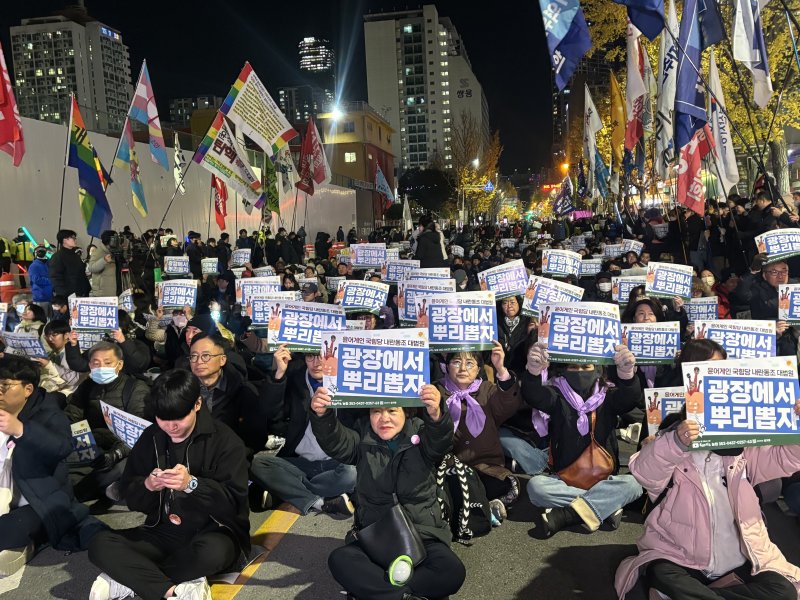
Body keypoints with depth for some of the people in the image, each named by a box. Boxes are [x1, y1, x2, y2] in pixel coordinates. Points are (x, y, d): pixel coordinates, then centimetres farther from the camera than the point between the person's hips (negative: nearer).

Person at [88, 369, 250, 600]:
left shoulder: (224, 440, -11)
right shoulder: (150, 438, 3)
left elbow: (234, 502, -15)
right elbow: (131, 499, 4)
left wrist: (192, 484, -31)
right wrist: (147, 486, -19)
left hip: (214, 532, -4)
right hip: (163, 533, 5)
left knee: (211, 551, -39)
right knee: (101, 545, -18)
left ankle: (126, 580, -18)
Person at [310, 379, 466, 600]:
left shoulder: (421, 434, 0)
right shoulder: (363, 440, 5)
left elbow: (441, 441, -22)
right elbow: (335, 441, -13)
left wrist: (436, 415, -47)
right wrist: (322, 416, -37)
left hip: (423, 536, -1)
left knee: (452, 571, -28)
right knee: (339, 560, -26)